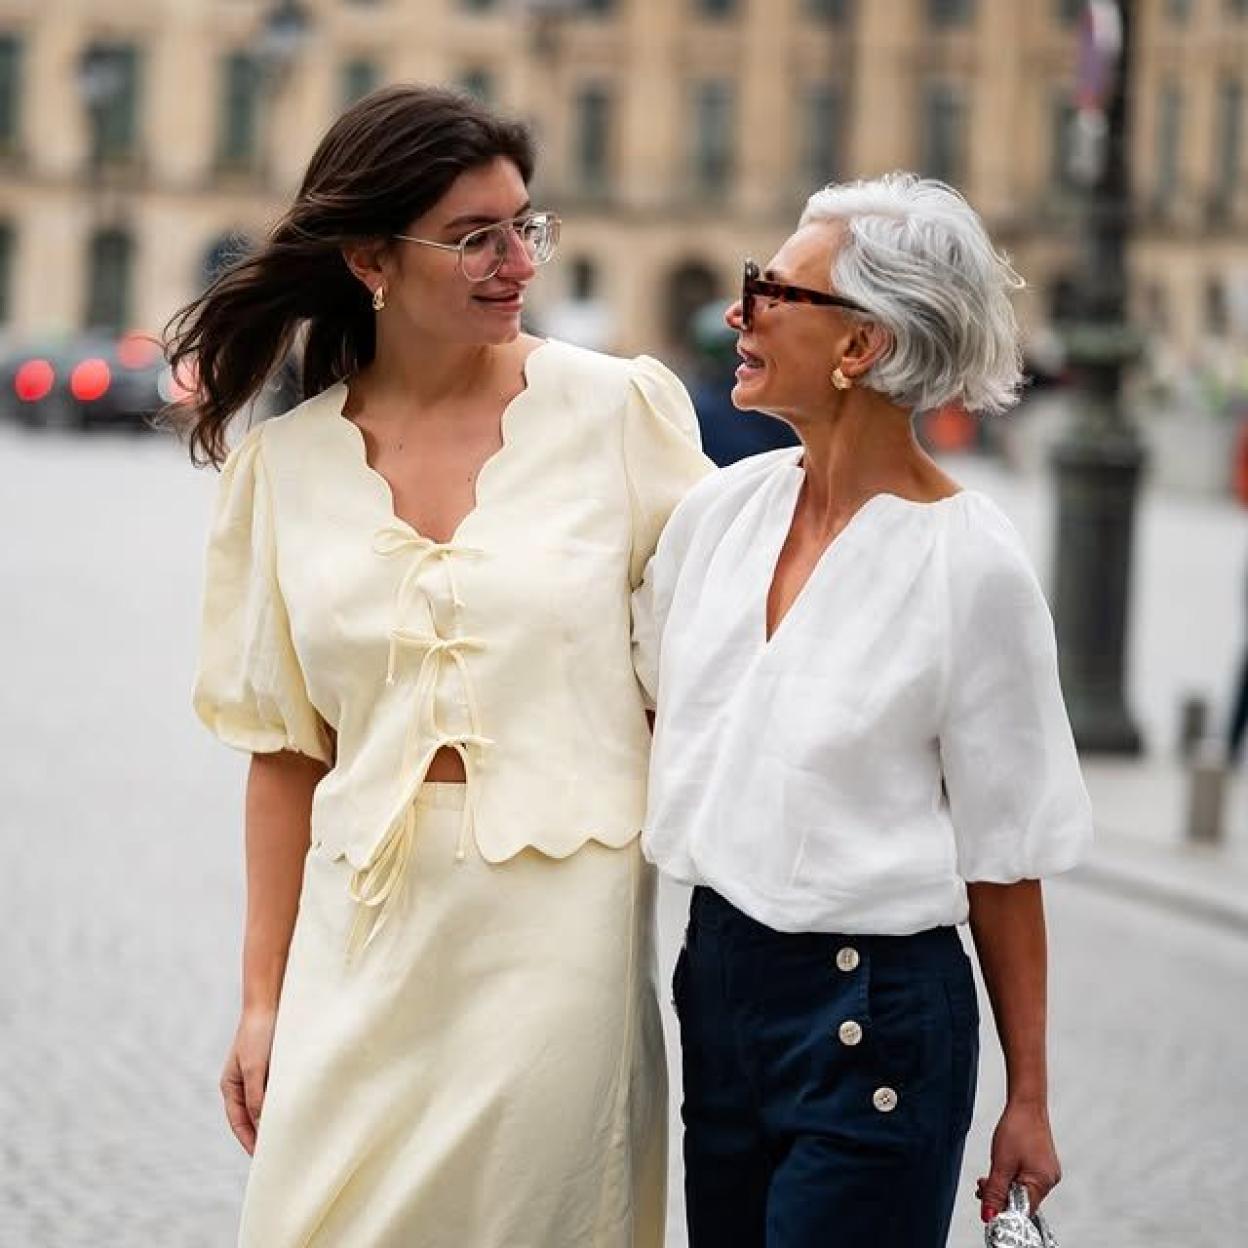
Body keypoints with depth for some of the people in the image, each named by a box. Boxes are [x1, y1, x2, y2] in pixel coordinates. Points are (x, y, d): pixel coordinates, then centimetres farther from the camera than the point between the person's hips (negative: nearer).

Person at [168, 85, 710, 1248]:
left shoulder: (619, 410, -4)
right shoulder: (285, 464, 4)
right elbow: (288, 750, 7)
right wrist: (262, 999, 6)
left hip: (559, 928, -2)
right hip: (365, 936, 2)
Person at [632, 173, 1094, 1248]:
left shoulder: (971, 564, -13)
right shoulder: (722, 507, 2)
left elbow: (1004, 853, -9)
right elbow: (645, 707, 16)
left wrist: (1028, 1099, -5)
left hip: (871, 1016, -6)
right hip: (717, 978, 6)